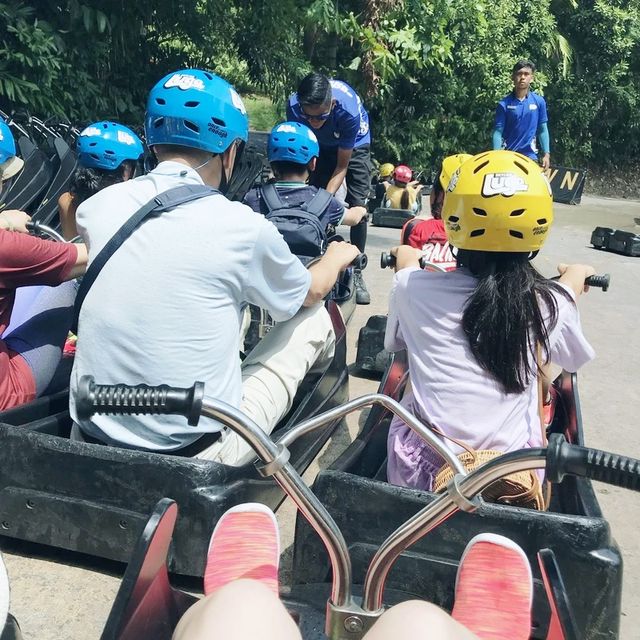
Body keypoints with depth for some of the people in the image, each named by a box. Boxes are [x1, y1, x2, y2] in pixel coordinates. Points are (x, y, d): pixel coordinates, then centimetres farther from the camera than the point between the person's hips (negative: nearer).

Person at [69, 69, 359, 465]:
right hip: (195, 453, -4)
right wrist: (338, 257, 29)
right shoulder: (241, 227, -16)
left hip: (90, 443, 5)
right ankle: (315, 385, 44)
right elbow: (311, 292, 6)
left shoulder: (98, 206, -3)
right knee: (315, 318, 12)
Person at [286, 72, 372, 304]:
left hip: (354, 144, -3)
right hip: (320, 145, 3)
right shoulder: (294, 106, -33)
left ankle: (356, 273, -6)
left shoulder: (348, 109, -40)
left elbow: (342, 165, -29)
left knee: (357, 206, -12)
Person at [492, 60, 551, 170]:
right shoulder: (504, 104, -2)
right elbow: (498, 131, -4)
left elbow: (543, 130, 8)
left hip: (530, 155, 2)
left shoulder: (539, 101, 4)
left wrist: (546, 154, 2)